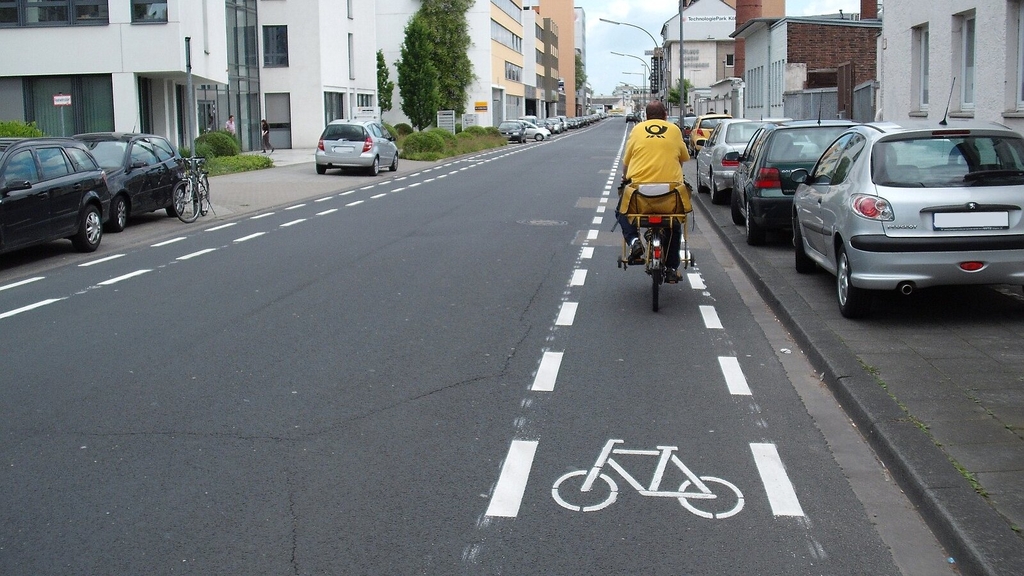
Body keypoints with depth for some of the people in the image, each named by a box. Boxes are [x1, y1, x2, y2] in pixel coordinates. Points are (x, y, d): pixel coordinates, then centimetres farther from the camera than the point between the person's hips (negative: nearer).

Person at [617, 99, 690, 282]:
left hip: (639, 184, -1)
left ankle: (633, 240, 1)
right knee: (675, 223, 27)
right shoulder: (674, 130, 11)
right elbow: (683, 159, 18)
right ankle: (672, 269, 24)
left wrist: (625, 178, 33)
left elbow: (626, 161, 13)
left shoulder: (637, 129, 10)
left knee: (621, 211, 28)